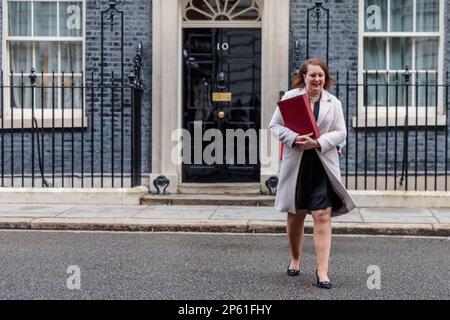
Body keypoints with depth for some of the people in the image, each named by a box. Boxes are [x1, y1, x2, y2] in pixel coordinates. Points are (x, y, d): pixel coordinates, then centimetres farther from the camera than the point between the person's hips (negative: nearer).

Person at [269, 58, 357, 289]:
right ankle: (295, 260, 33)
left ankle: (322, 272, -6)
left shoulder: (333, 102, 8)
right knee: (296, 214, 12)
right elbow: (274, 126, 1)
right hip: (296, 164, 0)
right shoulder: (290, 97, 3)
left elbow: (341, 132, 2)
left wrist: (318, 143, -14)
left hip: (323, 165, 0)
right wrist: (294, 139, -16)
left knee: (322, 216, -8)